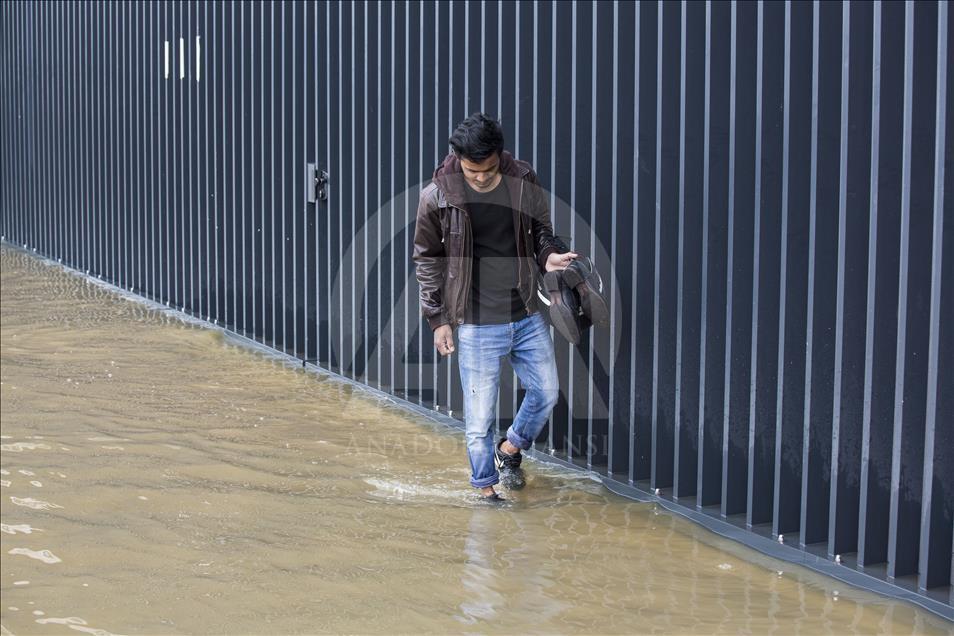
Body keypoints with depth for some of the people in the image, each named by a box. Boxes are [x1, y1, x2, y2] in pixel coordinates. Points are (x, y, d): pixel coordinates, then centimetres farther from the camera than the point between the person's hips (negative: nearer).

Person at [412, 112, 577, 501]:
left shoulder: (523, 182, -4)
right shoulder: (438, 196, -11)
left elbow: (541, 231, 12)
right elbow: (427, 260, -1)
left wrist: (550, 254, -11)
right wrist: (438, 319, -3)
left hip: (527, 316, 4)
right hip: (478, 324, -4)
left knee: (547, 392, 15)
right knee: (479, 415, 3)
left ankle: (510, 449, 41)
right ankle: (485, 488, 22)